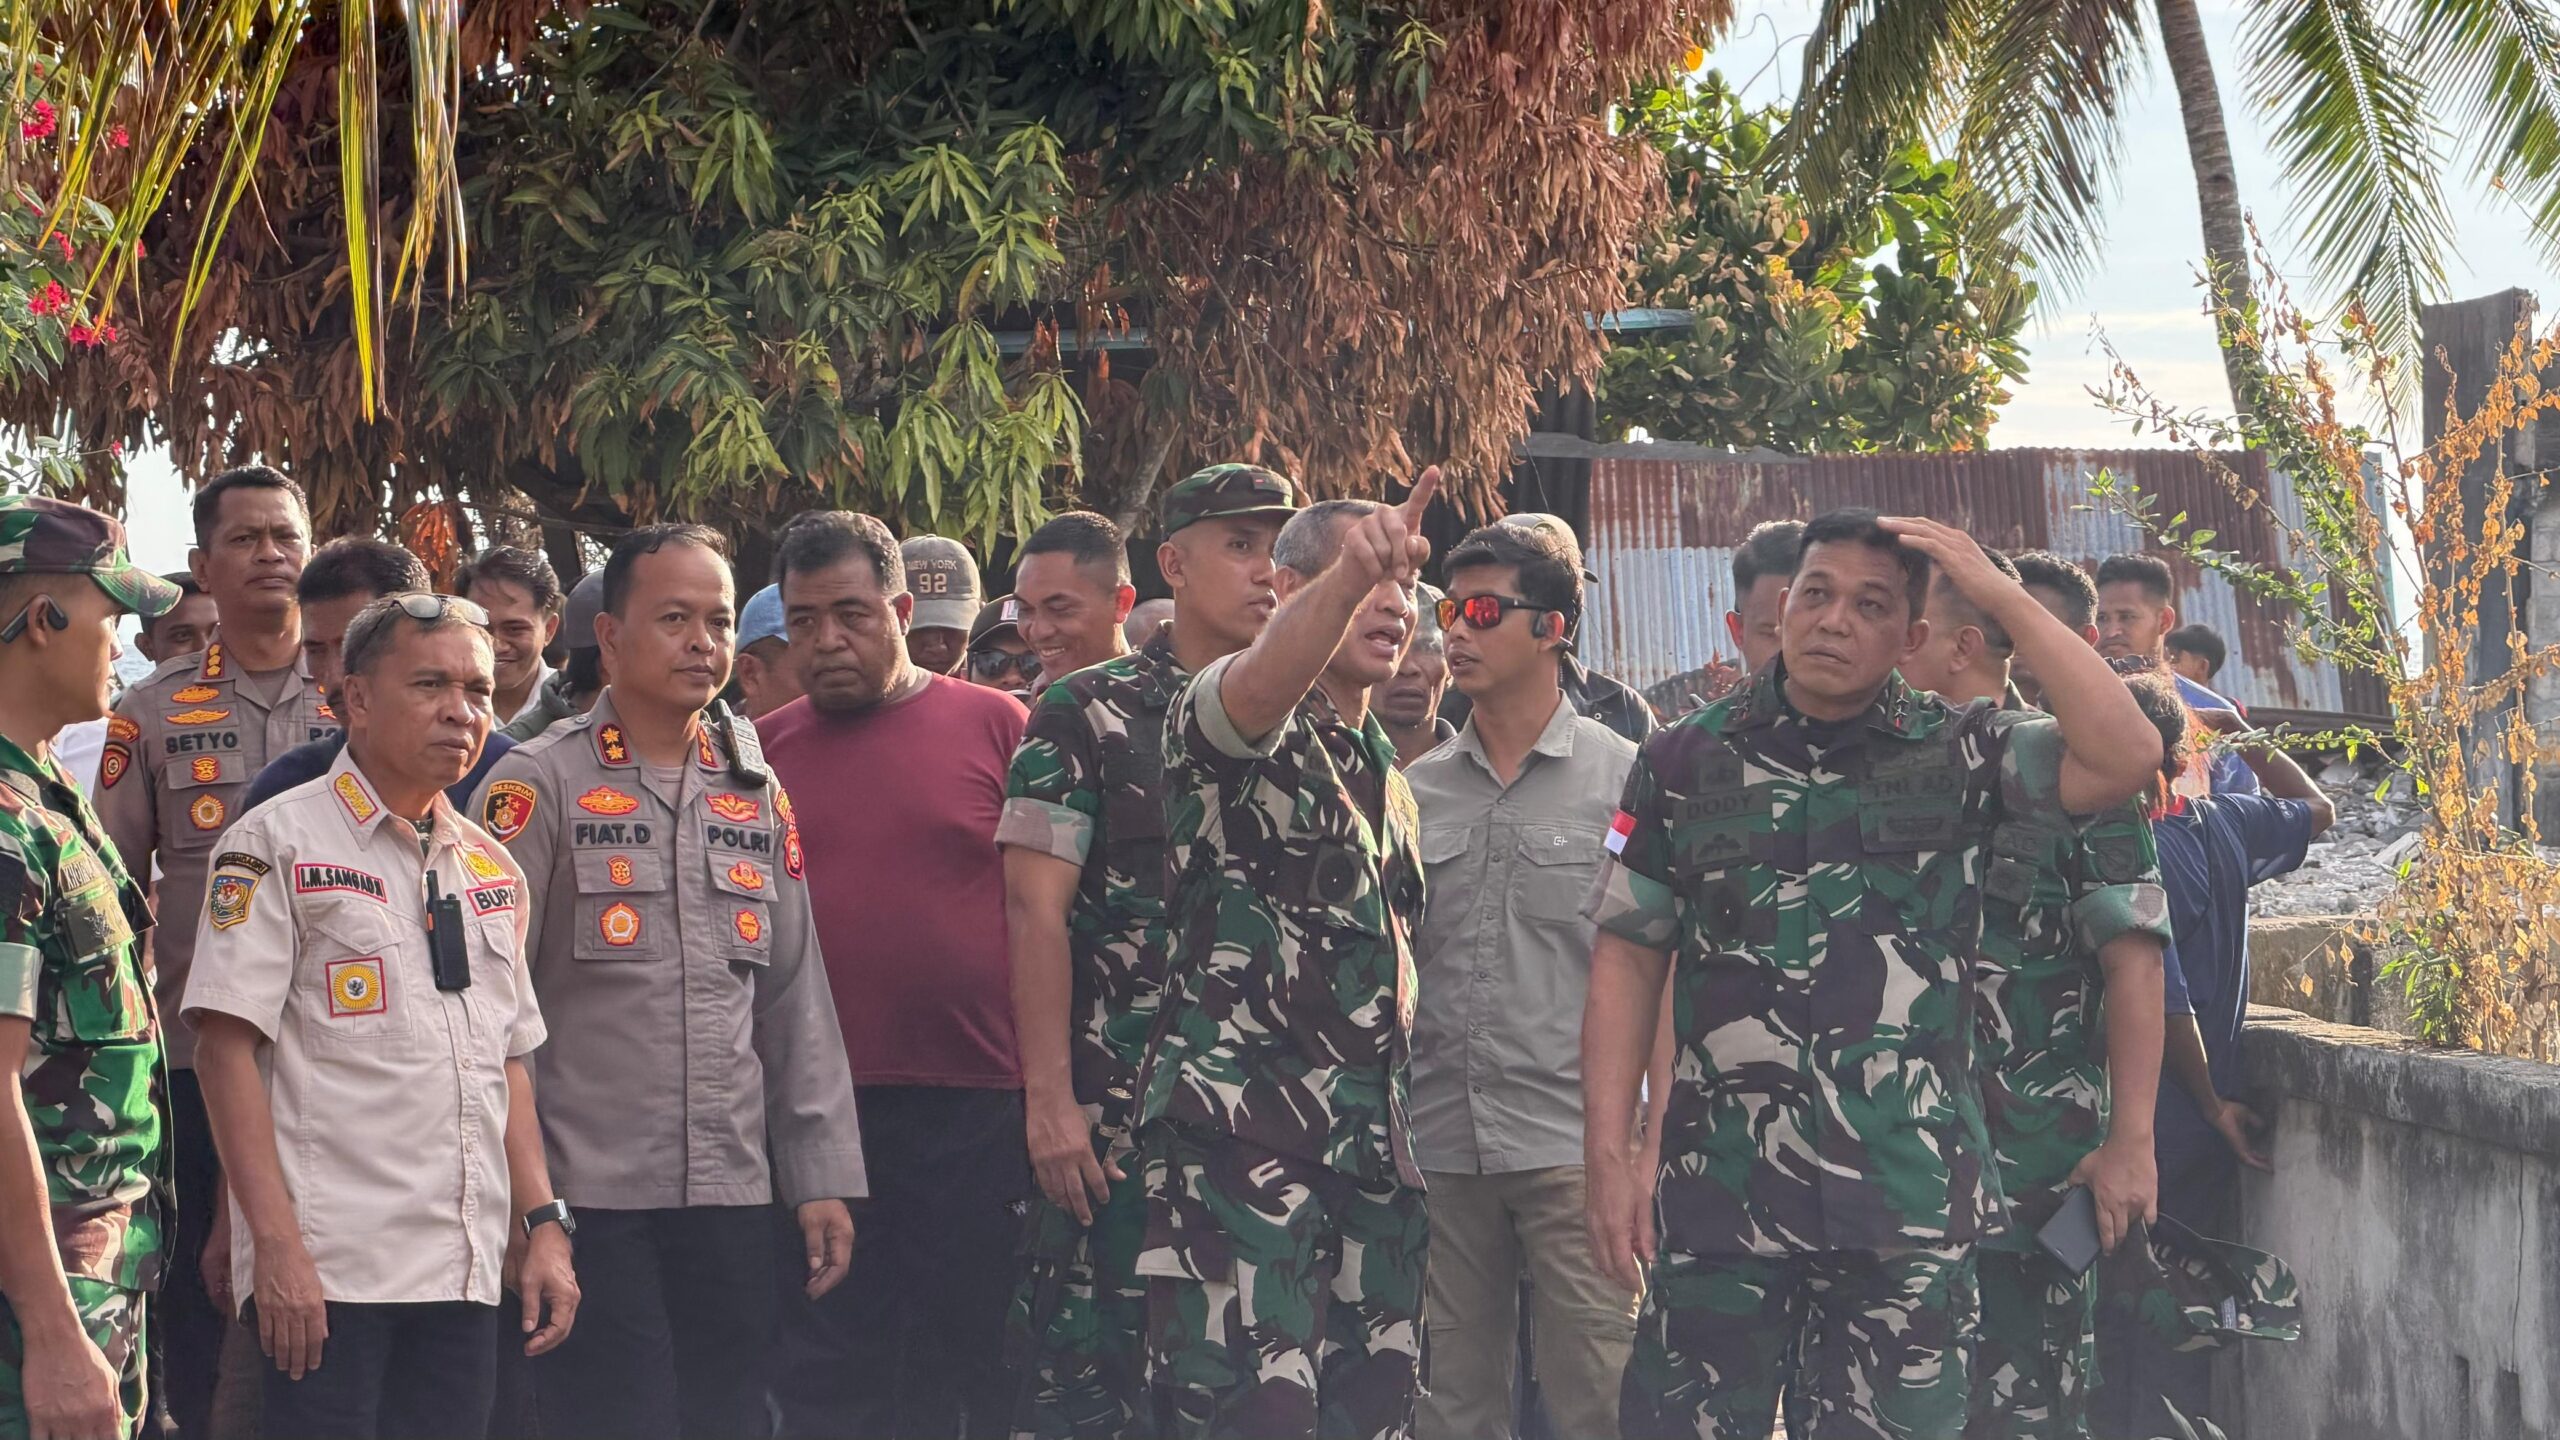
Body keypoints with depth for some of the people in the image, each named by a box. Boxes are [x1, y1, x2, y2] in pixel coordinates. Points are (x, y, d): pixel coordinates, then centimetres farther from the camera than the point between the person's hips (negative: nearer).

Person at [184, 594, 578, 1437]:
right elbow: (227, 1047, -8)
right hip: (327, 1272, -6)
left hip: (465, 1272, 6)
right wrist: (277, 1245, -16)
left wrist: (543, 1225, 12)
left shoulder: (490, 869, 17)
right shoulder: (279, 845, -2)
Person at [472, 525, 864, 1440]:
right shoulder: (540, 786, -2)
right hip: (589, 1198, -5)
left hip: (734, 1195, 5)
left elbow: (796, 1001, 15)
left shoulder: (757, 791, 14)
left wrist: (822, 1177, 10)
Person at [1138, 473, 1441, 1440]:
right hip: (1239, 1132, -8)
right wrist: (1353, 569, -49)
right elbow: (1265, 682, -31)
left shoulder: (1384, 772, 21)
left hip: (1368, 1144, 8)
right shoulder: (1231, 722, -5)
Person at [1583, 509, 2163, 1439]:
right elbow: (1628, 961, 7)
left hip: (1907, 1205, 0)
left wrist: (2003, 597, -11)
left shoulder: (1957, 756, 4)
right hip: (1720, 1197, 0)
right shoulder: (1685, 762, 7)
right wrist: (1609, 1155, 0)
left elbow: (2121, 760, -13)